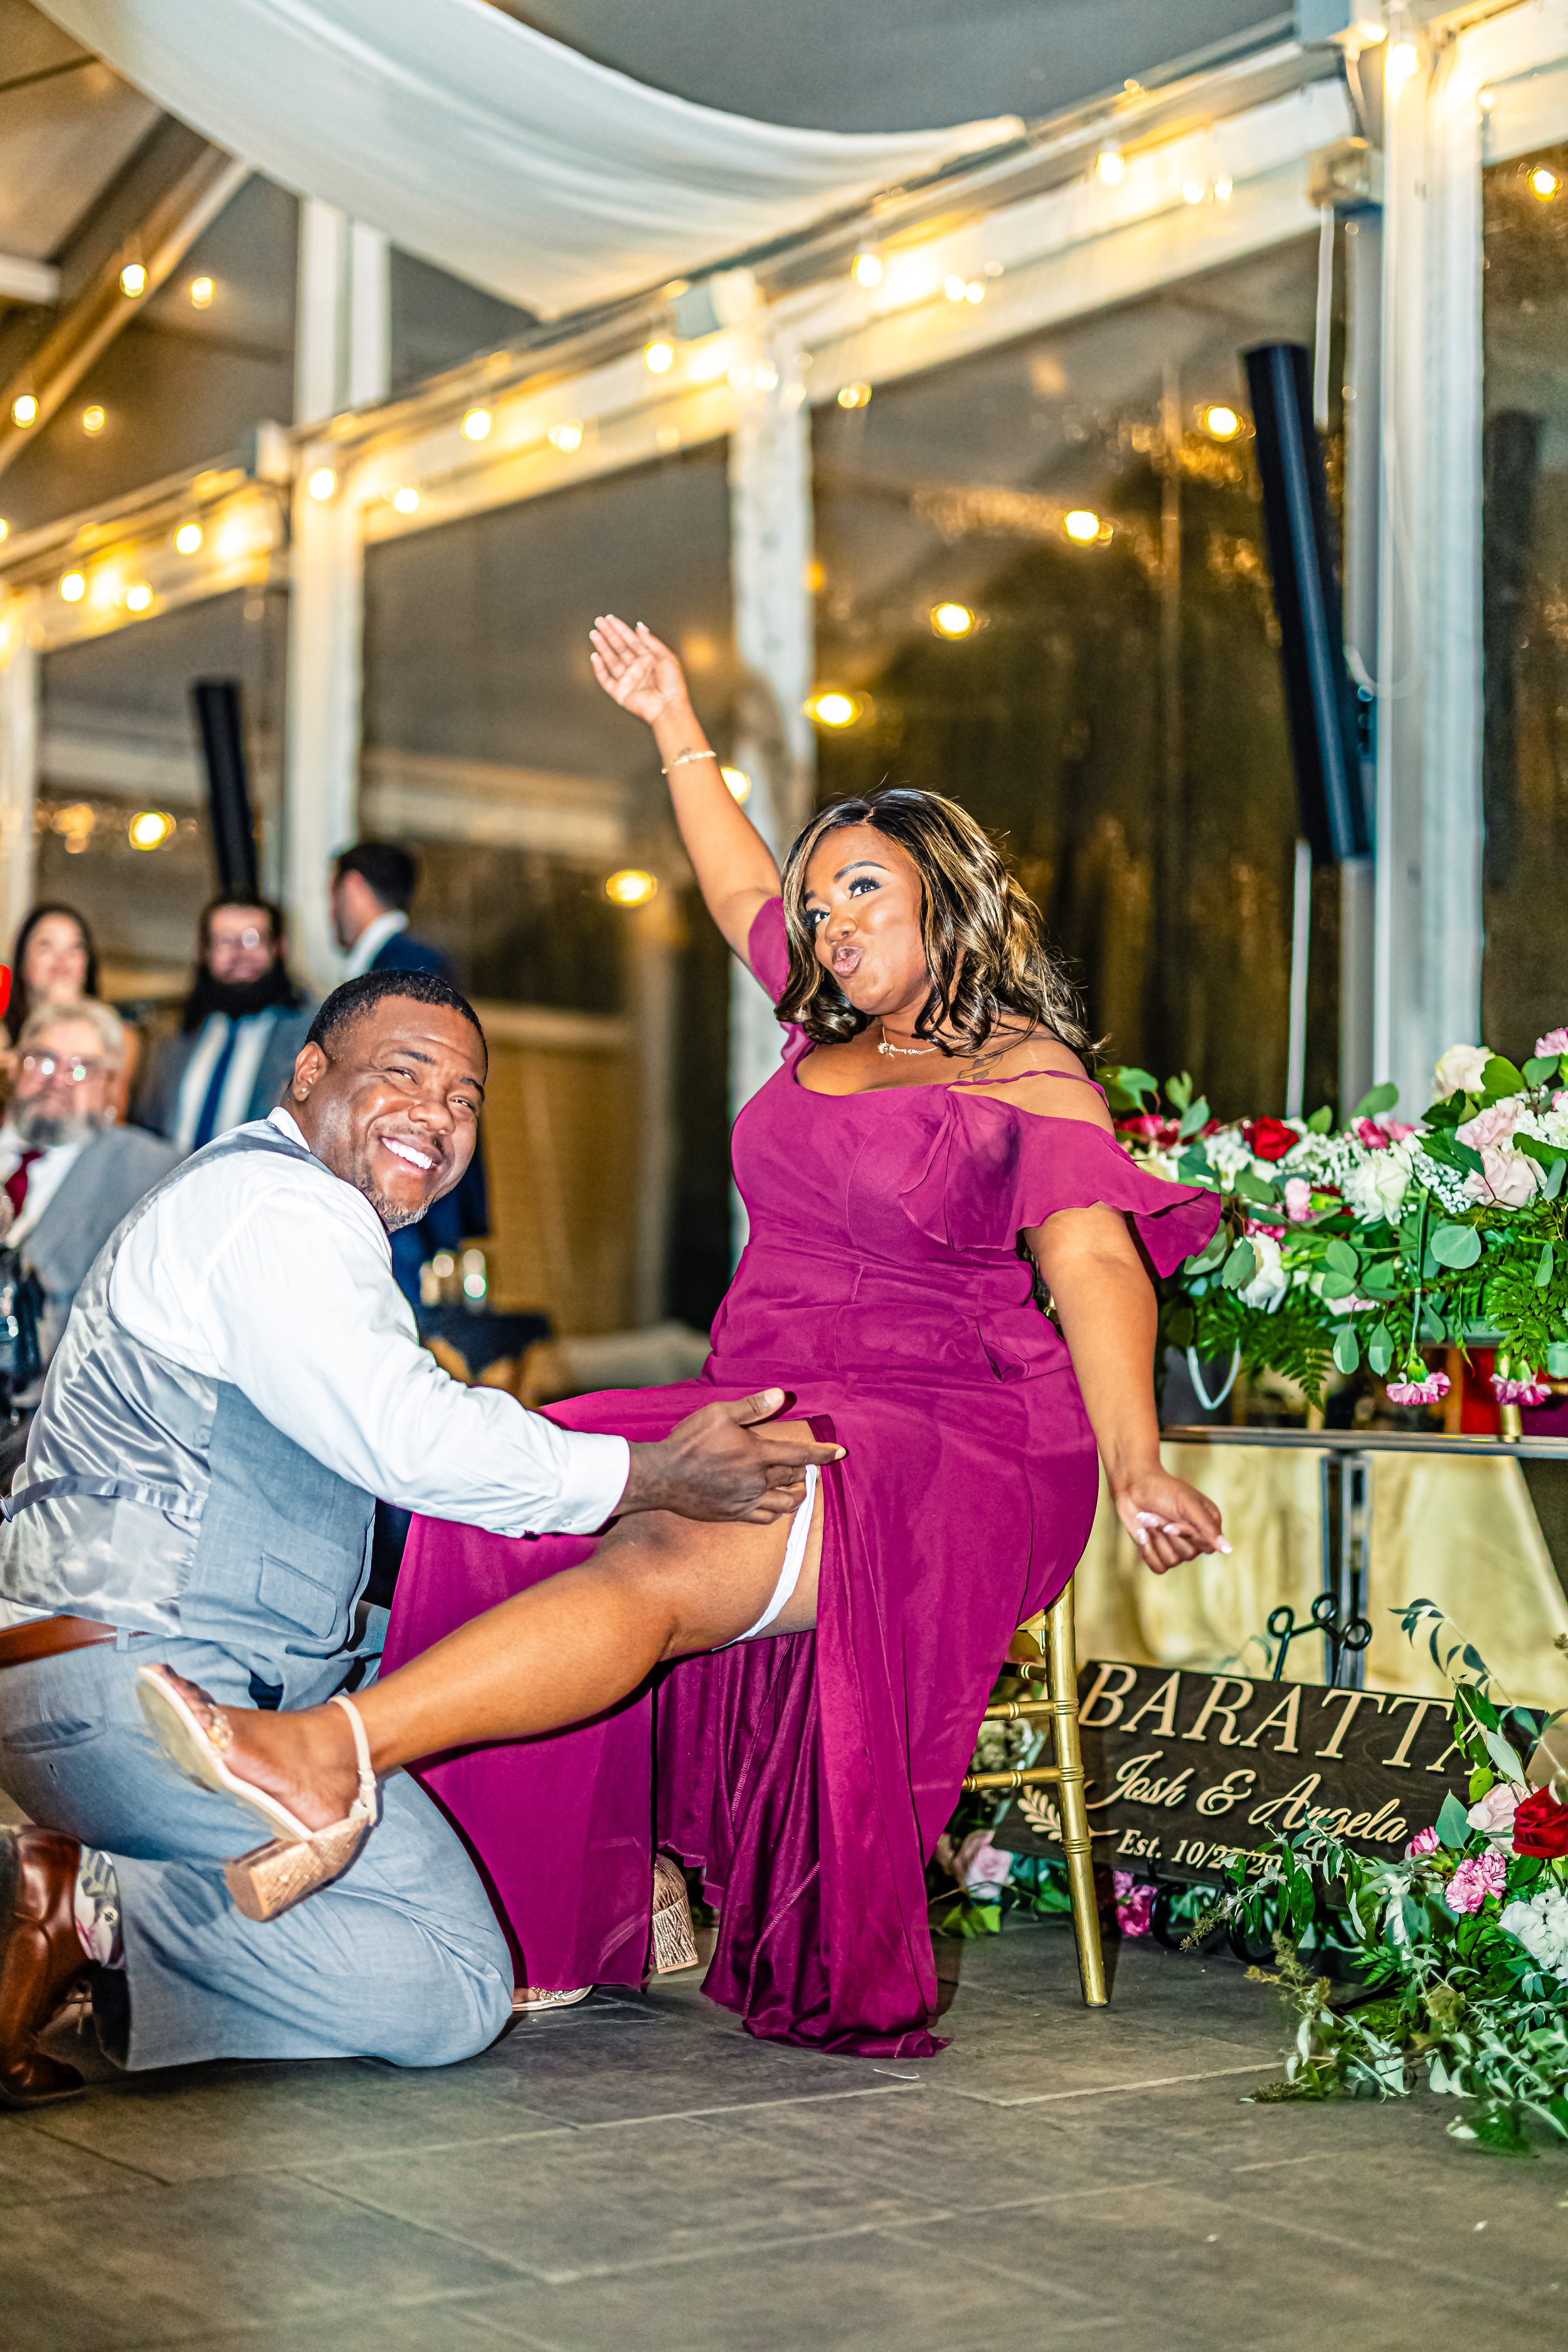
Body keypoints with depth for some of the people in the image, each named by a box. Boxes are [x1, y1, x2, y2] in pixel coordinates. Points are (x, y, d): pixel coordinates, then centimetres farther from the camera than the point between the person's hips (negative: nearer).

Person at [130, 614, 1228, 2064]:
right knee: (524, 1523, -20)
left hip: (944, 1445, -7)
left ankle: (331, 1750, -51)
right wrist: (675, 723, 43)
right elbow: (743, 894, 38)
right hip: (763, 1421, 7)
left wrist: (1136, 1466, -29)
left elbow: (1093, 1266, -14)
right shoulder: (830, 1033, 21)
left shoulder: (1033, 1074, 0)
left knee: (663, 1565, -34)